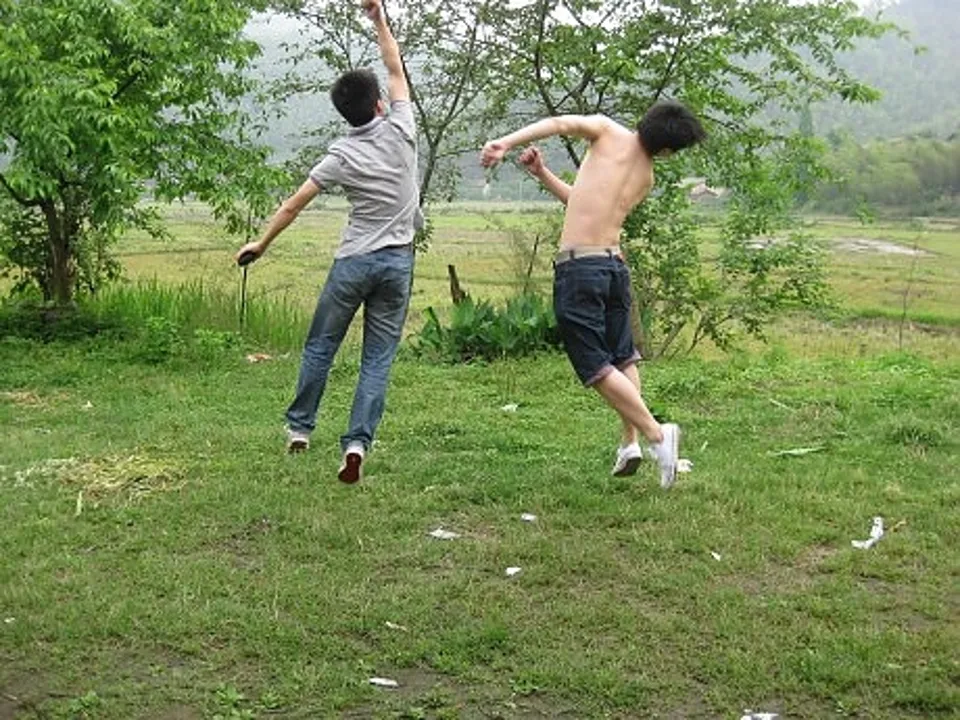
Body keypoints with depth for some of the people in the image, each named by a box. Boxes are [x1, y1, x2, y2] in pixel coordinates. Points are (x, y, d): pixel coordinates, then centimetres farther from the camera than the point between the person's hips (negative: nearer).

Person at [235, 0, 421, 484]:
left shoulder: (342, 155, -5)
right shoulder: (401, 131, -4)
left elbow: (293, 204, -3)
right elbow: (396, 71, 11)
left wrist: (261, 243, 8)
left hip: (354, 262, -1)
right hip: (398, 263, 1)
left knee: (320, 346, 16)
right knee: (378, 359, 2)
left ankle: (299, 427, 27)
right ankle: (357, 442, -10)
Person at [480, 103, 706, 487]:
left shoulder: (609, 131, 0)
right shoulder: (646, 179, 15)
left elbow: (559, 123, -17)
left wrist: (505, 142, -24)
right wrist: (542, 174, 26)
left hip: (577, 265, -6)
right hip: (615, 264, 6)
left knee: (595, 366, 0)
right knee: (623, 358, 23)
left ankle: (656, 434, -3)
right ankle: (630, 441, 25)